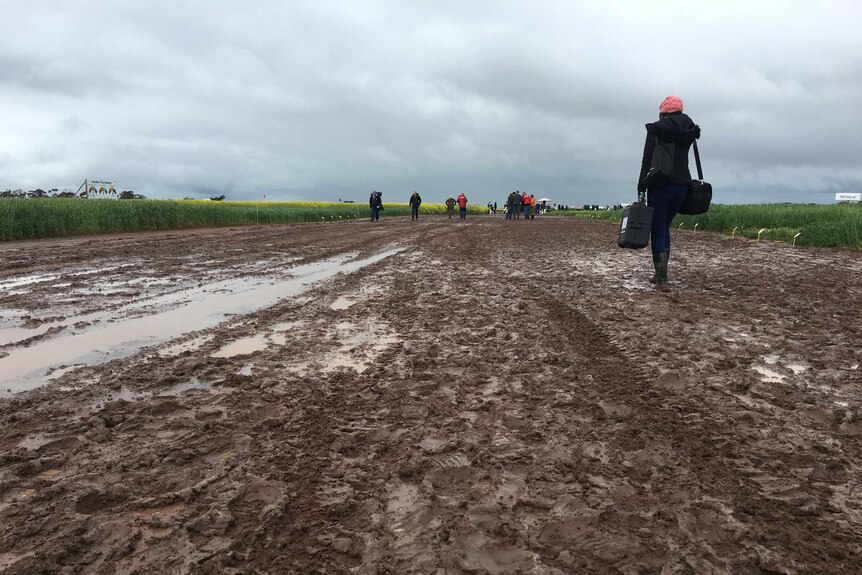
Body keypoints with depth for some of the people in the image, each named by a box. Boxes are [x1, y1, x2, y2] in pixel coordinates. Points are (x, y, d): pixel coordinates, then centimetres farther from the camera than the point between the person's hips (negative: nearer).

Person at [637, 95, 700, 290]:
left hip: (661, 185, -5)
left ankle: (662, 279, -8)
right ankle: (660, 273, 22)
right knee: (664, 227, 19)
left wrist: (641, 186, -8)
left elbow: (647, 159, -10)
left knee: (658, 231, -1)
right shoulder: (688, 130, 10)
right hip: (682, 185, 5)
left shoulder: (656, 129, -7)